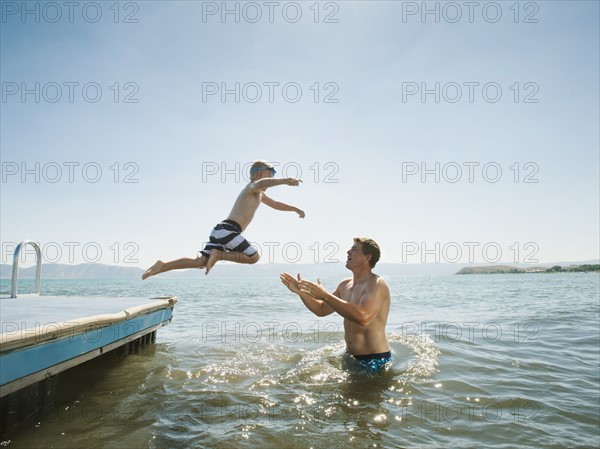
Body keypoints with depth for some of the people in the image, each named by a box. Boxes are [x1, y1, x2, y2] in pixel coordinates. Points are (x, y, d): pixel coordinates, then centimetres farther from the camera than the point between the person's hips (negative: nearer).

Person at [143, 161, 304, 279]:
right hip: (228, 229, -9)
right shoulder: (253, 187, 0)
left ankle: (163, 265, 0)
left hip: (221, 230, 9)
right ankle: (219, 254, -10)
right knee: (253, 257, -7)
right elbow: (262, 183, -27)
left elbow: (275, 204, 45)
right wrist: (284, 181, -42)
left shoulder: (259, 194, 30)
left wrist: (295, 209, 42)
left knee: (200, 262, 5)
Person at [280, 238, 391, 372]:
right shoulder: (345, 285, 7)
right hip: (350, 356, 8)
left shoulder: (377, 284, -18)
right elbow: (322, 310, 16)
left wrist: (325, 295, -31)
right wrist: (300, 292, 0)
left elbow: (363, 317, -36)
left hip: (375, 361, -7)